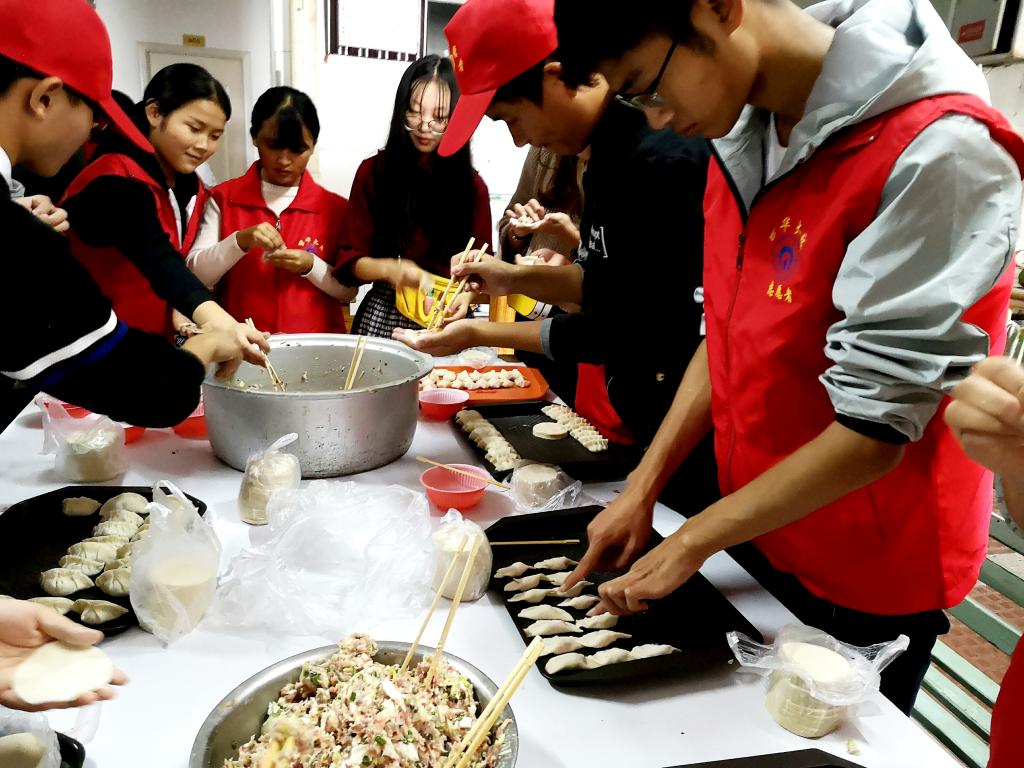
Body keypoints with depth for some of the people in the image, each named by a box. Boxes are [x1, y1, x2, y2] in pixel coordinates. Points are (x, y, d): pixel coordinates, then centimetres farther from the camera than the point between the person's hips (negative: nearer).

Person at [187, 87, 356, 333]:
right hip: (241, 339, -1)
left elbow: (348, 292, 5)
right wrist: (240, 241, -15)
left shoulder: (335, 208, 5)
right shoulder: (223, 198, 7)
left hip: (315, 341, 1)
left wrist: (311, 266, -11)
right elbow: (195, 273, -1)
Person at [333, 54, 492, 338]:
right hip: (382, 316, 0)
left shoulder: (472, 185, 4)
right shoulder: (373, 172, 2)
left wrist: (467, 294, -18)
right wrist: (389, 268, -19)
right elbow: (350, 261, 1)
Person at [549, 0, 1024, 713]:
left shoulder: (937, 152, -24)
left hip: (867, 581, -6)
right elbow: (730, 334, 3)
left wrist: (692, 541, -17)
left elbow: (875, 427, -24)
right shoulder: (747, 132, -1)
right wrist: (643, 489, -3)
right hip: (759, 532, 6)